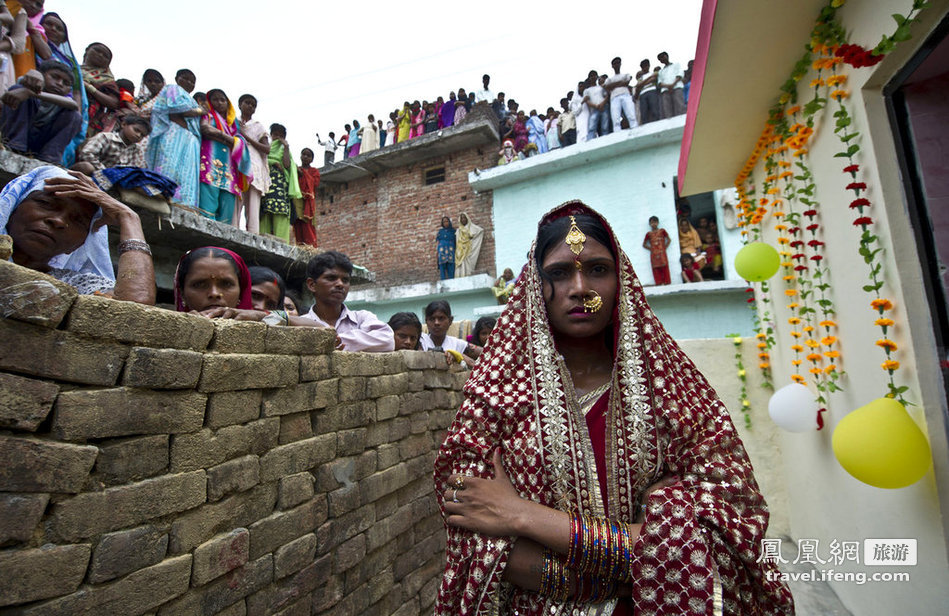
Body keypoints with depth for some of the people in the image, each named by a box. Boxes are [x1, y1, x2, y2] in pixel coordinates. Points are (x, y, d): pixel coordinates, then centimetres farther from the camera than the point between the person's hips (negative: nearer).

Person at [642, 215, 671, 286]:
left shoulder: (662, 231, 7)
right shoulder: (648, 234, 8)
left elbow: (669, 240, 10)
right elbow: (644, 244, 14)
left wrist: (665, 247, 0)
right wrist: (651, 248, 3)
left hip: (662, 254, -1)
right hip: (654, 255, 1)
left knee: (665, 269, -5)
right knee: (656, 270, -2)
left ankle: (667, 283, -1)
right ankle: (659, 284, 1)